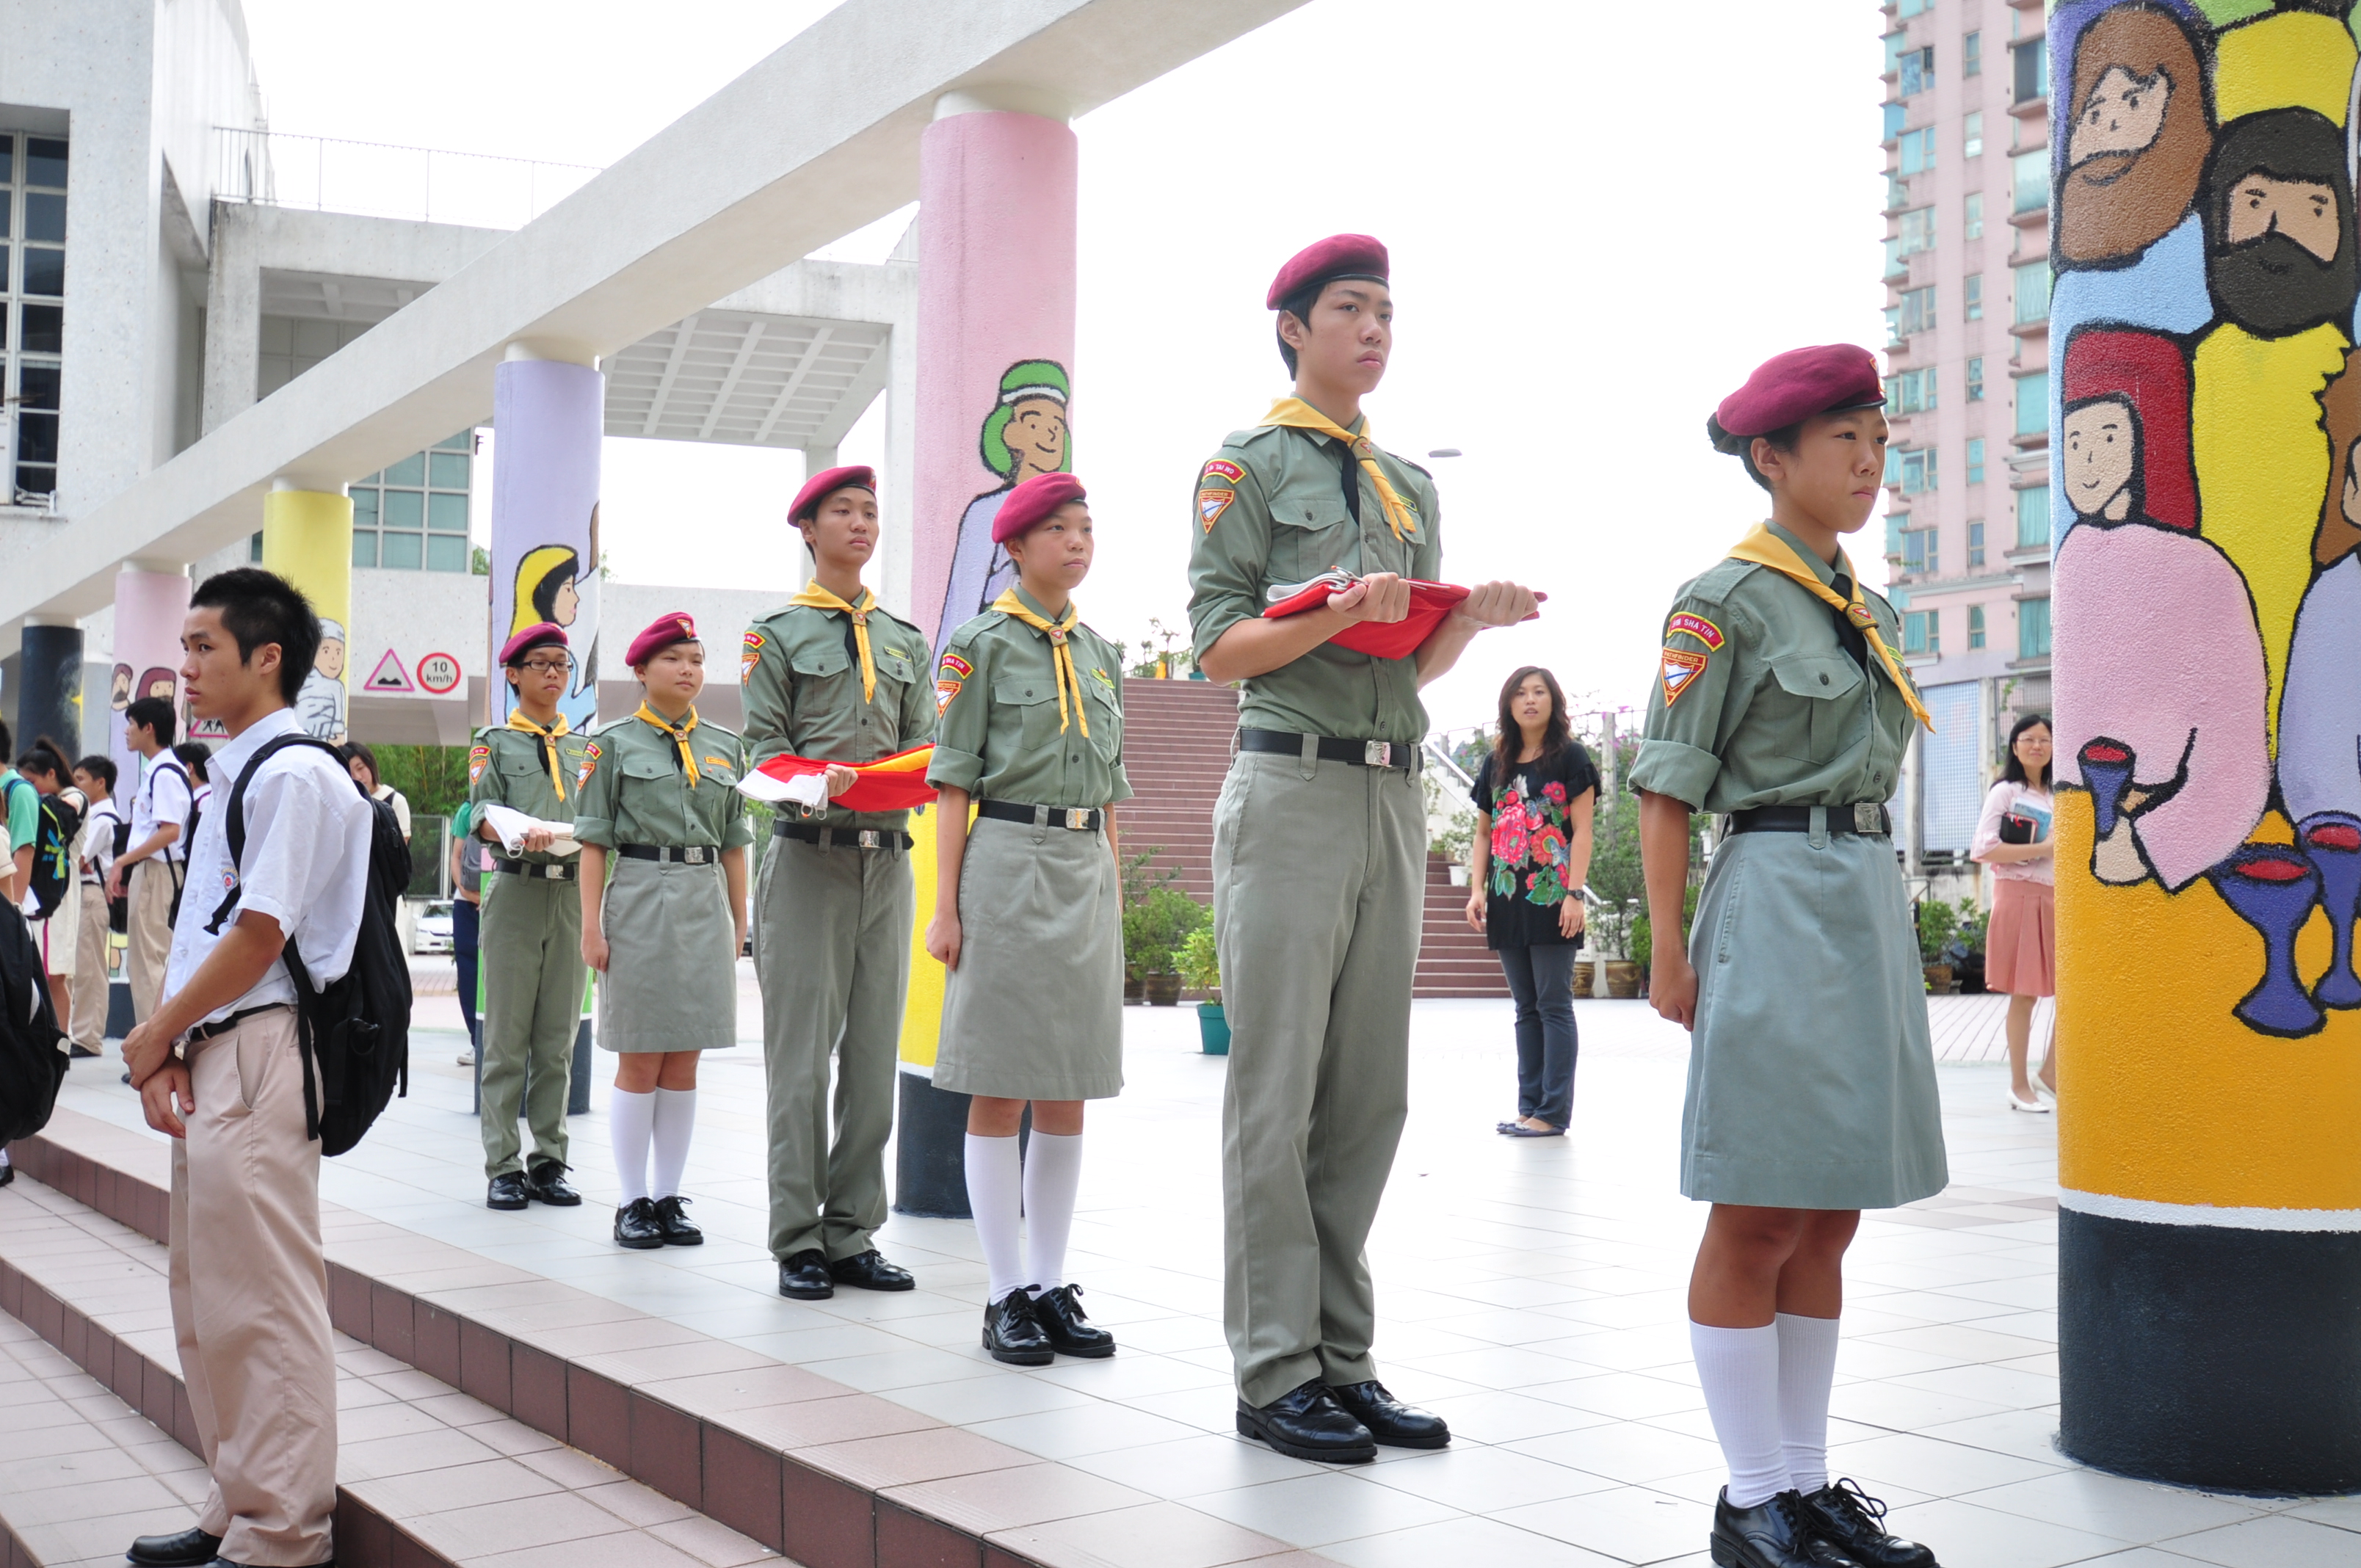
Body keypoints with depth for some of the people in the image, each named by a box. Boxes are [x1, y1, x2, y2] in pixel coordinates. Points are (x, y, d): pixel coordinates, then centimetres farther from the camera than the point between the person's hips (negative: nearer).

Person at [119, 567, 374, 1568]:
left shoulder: (291, 774, -11)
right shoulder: (232, 773, 18)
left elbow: (258, 934, -17)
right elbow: (199, 927, 17)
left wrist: (156, 1032, -6)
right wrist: (167, 1048, 4)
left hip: (258, 1055, -10)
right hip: (206, 1060, 10)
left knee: (260, 1302, -5)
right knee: (208, 1303, 16)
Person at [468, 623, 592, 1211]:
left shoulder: (586, 748, 18)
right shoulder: (495, 744, 7)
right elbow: (481, 812, -6)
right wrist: (519, 832, -26)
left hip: (573, 893, 3)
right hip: (517, 892, -3)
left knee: (559, 1037, 5)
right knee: (507, 1037, -3)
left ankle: (549, 1161, 11)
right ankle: (503, 1166, 1)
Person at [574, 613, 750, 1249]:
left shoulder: (726, 746, 12)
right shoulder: (614, 743, 1)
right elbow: (594, 841, -1)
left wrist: (740, 921, 11)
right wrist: (592, 925, -7)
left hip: (706, 904, 4)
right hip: (640, 902, -4)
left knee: (684, 1063, 6)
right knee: (639, 1063, 0)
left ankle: (668, 1197, 13)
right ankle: (633, 1202, 8)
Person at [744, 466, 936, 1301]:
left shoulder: (905, 640, 18)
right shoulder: (778, 633, 5)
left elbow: (922, 743, 13)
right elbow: (764, 746, -1)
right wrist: (815, 785, -20)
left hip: (887, 858, 5)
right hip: (809, 856, -4)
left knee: (875, 1054, 5)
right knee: (802, 1057, -4)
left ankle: (852, 1233, 12)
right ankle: (798, 1242, 2)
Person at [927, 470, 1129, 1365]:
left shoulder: (1101, 653, 15)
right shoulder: (981, 644, -1)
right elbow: (954, 781, -5)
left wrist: (1115, 893, 15)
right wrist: (945, 906, -10)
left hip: (1089, 871, 6)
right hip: (1009, 863, -6)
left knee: (1067, 1094, 7)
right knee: (999, 1091, -1)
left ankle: (1051, 1286, 14)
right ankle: (1006, 1297, 4)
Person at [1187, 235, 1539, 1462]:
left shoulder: (1412, 485, 21)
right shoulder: (1247, 465, 2)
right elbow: (1218, 646, -6)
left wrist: (1473, 617, 0)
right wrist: (1338, 614, -20)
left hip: (1396, 796, 7)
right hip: (1293, 793, -6)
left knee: (1370, 1097, 7)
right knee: (1277, 1092, -4)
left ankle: (1342, 1359, 15)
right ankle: (1275, 1373, 2)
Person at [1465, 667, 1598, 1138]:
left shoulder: (1570, 756, 0)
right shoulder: (1496, 763, 14)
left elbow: (1582, 830, -5)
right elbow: (1484, 833, 16)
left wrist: (1575, 894, -13)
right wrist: (1477, 889, 4)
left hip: (1551, 898, -5)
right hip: (1507, 900, 5)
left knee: (1553, 1006, -4)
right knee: (1526, 1008, 8)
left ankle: (1553, 1112, -3)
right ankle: (1529, 1106, 11)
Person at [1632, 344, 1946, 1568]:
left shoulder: (1872, 612, 16)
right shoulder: (1724, 601, -6)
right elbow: (1667, 786, -8)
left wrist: (1874, 917, 16)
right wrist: (1668, 951, -12)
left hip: (1871, 902, 8)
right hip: (1778, 901, -8)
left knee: (1830, 1216, 11)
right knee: (1759, 1217, -2)